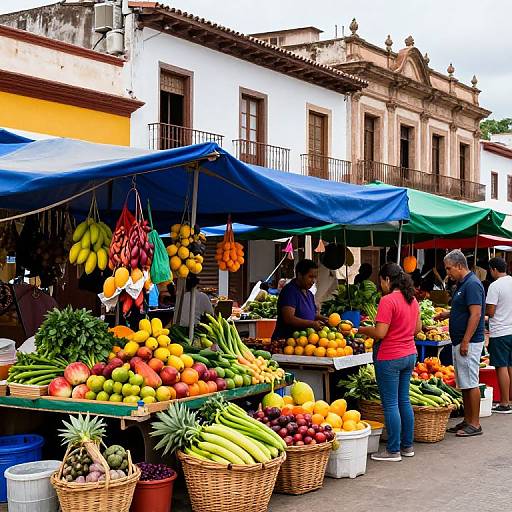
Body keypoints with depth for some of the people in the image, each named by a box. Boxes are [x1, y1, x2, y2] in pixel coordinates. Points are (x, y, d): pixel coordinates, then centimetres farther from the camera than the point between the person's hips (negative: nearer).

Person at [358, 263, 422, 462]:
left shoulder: (388, 300, -18)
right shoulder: (412, 300, 8)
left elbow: (380, 333, -21)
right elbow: (418, 328, 16)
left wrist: (363, 330, -4)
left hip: (389, 358, -8)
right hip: (409, 355, 8)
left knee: (390, 404, -1)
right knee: (404, 401, 15)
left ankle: (393, 451, 4)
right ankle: (407, 446, 22)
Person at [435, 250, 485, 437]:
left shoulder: (472, 284, -16)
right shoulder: (462, 284, 15)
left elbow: (476, 314, -22)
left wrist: (465, 342, -23)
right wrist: (448, 314, 13)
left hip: (469, 343, -10)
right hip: (460, 342, 10)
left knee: (470, 383, -5)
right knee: (463, 384, 13)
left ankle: (475, 424, 1)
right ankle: (467, 420, 20)